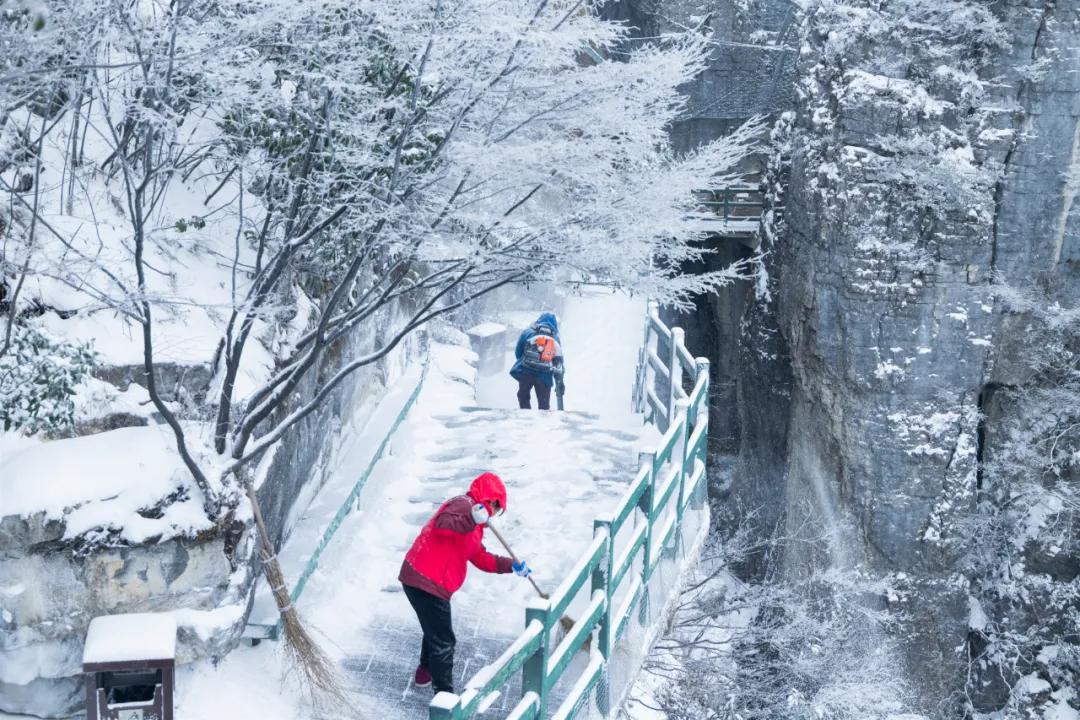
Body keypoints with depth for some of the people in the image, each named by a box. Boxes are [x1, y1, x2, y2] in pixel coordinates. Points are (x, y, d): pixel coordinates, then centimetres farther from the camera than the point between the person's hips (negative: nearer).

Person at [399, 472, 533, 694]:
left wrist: (511, 565, 16)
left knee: (435, 630, 31)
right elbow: (442, 523, -30)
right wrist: (472, 520, -44)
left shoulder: (472, 512, 23)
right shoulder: (464, 505, -10)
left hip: (422, 579, 11)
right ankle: (444, 693, 0)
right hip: (427, 582, -11)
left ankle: (426, 672, 52)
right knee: (443, 640, -5)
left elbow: (479, 557, 22)